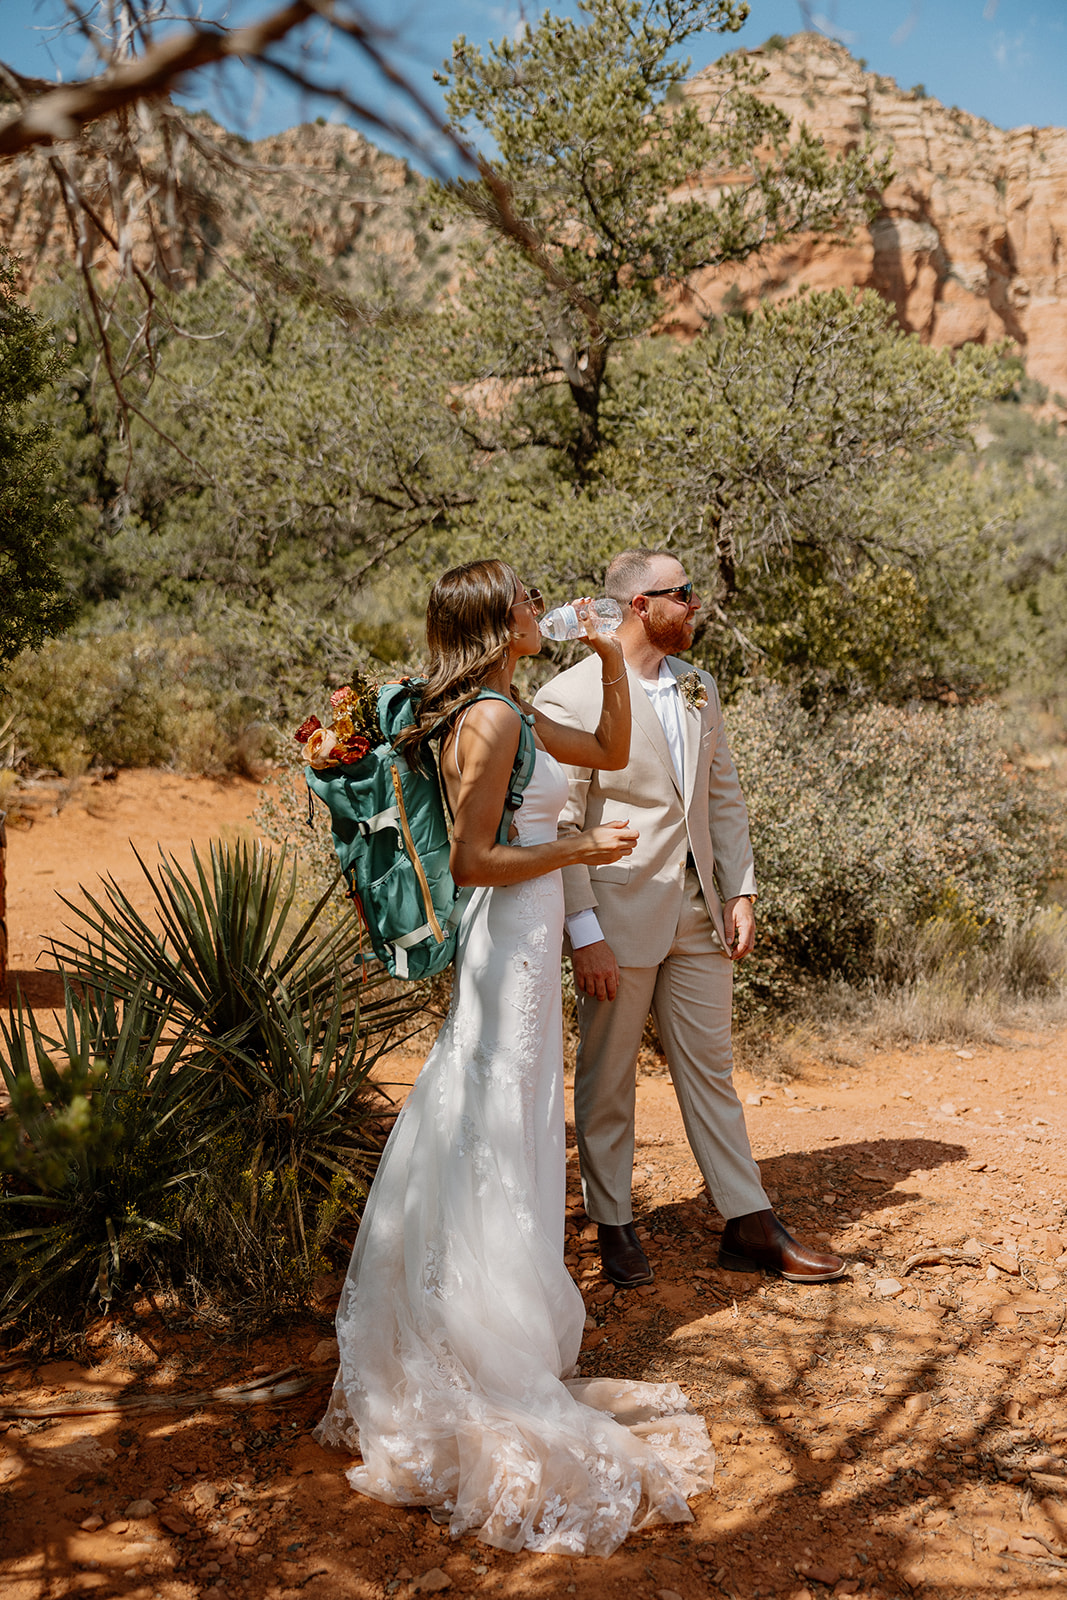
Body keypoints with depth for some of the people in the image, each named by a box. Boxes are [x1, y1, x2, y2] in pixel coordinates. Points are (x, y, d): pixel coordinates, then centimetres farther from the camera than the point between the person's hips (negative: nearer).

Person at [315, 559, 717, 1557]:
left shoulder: (511, 714, 10)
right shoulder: (490, 721, -19)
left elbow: (611, 751, 21)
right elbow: (473, 861, -22)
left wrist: (611, 668, 9)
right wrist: (580, 849, -15)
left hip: (522, 938, 10)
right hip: (511, 939, -10)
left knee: (514, 1132, 19)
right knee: (494, 1135, -1)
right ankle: (494, 1377, 12)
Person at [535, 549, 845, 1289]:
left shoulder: (698, 690, 9)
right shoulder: (570, 698, -12)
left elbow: (725, 797, 14)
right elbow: (558, 826, -13)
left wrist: (740, 892, 5)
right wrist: (585, 934, -16)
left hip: (698, 914, 6)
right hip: (619, 917, -6)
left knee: (710, 1069, 14)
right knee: (608, 1079, 9)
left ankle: (750, 1227, 23)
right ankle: (615, 1226, 26)